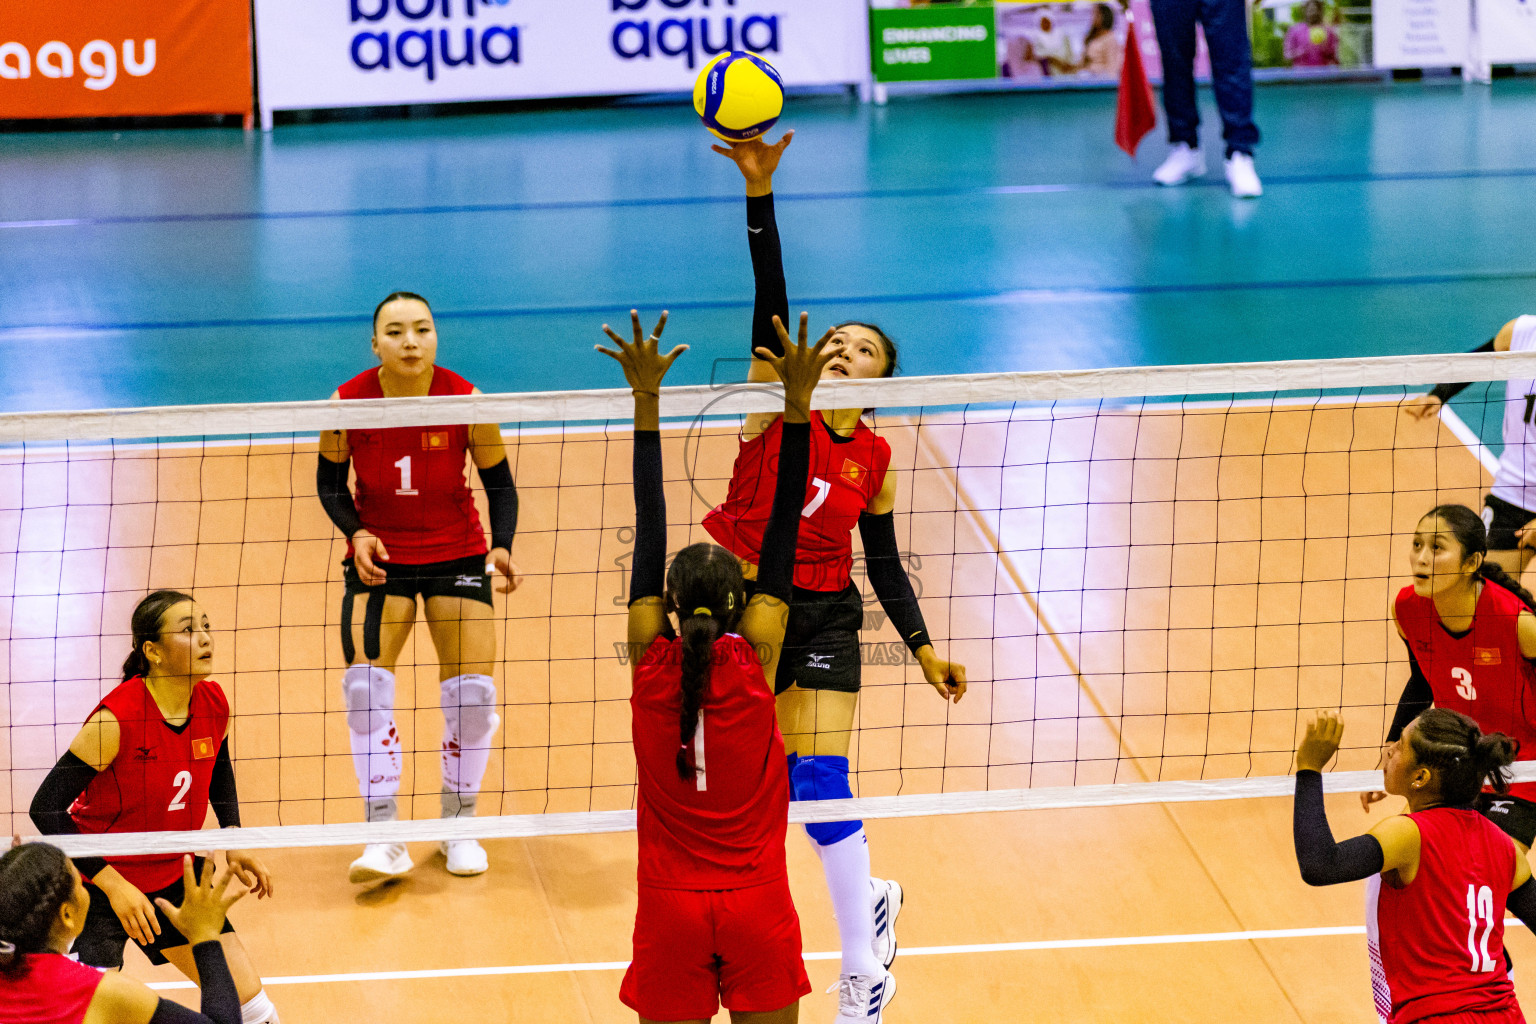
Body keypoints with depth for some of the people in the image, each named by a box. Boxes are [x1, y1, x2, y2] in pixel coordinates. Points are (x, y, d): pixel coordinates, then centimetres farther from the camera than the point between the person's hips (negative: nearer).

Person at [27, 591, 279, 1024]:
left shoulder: (214, 703, -8)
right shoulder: (115, 720, -27)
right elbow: (46, 808, -24)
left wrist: (233, 842, 5)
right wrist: (112, 884, -27)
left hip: (174, 877, 6)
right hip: (99, 881, -6)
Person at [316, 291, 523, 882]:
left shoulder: (465, 402, -16)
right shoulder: (347, 404, -15)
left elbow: (499, 482, -3)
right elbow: (329, 483, 1)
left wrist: (502, 546, -18)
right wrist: (356, 533, -17)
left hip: (457, 555, 0)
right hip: (379, 557, 0)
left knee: (473, 691, -5)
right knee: (365, 685, -15)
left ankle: (459, 826, 17)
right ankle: (384, 838, -8)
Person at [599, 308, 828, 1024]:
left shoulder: (652, 663, -6)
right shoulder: (755, 657, -8)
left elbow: (650, 528, -4)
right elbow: (783, 530, -6)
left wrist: (647, 400, -1)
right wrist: (797, 403, -5)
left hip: (670, 906, 1)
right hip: (757, 902, -1)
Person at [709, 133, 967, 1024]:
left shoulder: (874, 457, 3)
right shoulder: (778, 402, -4)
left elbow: (885, 562, 12)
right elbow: (770, 297, -16)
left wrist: (924, 647, 5)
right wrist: (760, 192, -28)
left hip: (825, 618, 0)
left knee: (818, 781, -9)